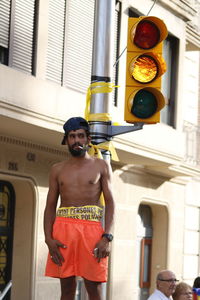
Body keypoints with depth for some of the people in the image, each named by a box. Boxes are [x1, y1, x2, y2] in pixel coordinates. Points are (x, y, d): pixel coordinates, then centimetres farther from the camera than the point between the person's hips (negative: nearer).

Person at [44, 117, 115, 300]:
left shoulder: (101, 166, 9)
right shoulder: (57, 170, 15)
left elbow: (110, 203, 3)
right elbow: (50, 206, 10)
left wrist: (107, 237, -10)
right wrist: (49, 238, -5)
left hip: (92, 228, -2)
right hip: (63, 228, 2)